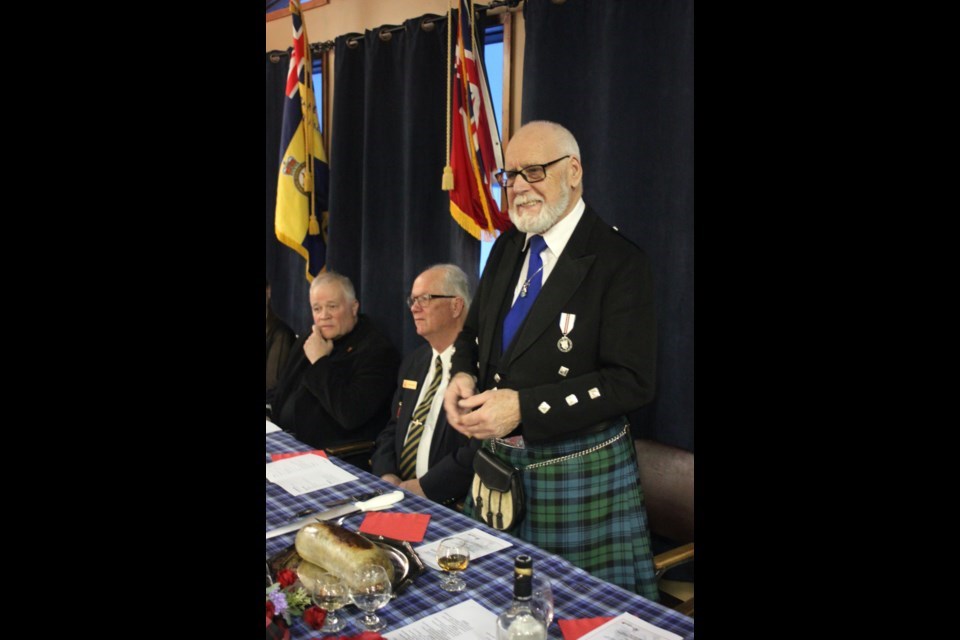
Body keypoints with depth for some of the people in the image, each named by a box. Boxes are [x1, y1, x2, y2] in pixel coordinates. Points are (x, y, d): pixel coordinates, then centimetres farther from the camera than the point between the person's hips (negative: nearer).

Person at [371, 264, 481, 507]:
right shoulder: (412, 363, 15)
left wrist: (425, 486, -16)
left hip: (450, 504, -7)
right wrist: (386, 474, 1)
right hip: (398, 494, 7)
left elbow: (480, 450, -20)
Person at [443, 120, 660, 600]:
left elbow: (631, 380, -19)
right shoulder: (508, 248, 6)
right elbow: (473, 333, 16)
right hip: (498, 461, 6)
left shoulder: (617, 260, -14)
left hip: (580, 475, -6)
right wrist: (463, 376, -7)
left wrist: (523, 407, -25)